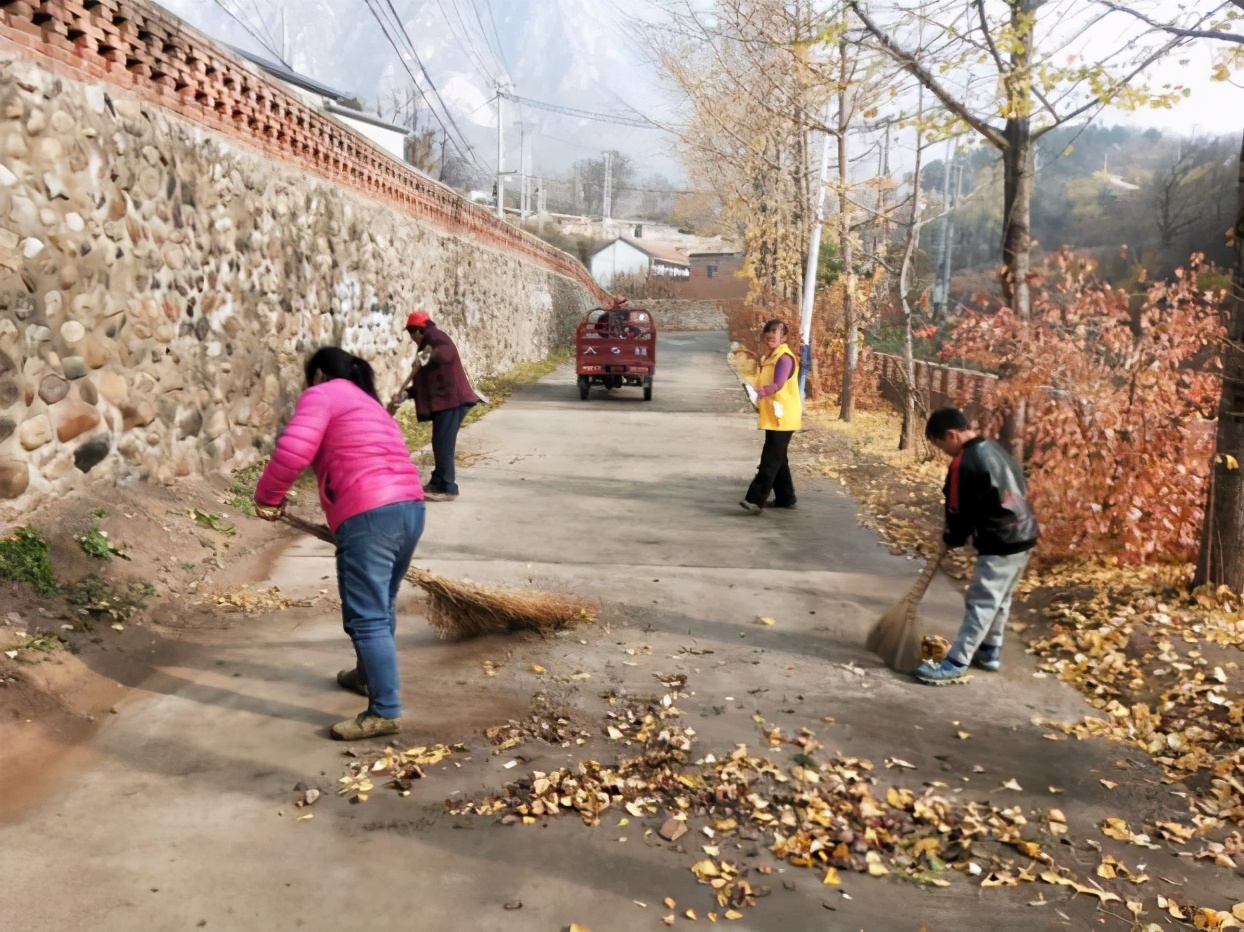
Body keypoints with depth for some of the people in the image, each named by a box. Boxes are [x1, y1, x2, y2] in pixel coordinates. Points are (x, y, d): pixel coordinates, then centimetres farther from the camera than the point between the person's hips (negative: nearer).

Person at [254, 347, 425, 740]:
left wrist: (267, 495, 4)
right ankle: (368, 674, 43)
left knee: (366, 616, -5)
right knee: (381, 606, 25)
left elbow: (294, 451, -11)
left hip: (370, 515, -9)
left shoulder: (322, 394, 6)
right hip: (409, 506, 9)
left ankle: (385, 712, -4)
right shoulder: (370, 404, 32)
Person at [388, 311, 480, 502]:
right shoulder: (428, 345, 27)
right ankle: (438, 483, 25)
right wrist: (406, 393, 11)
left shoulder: (434, 336, -5)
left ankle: (448, 488, -7)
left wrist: (430, 355, -50)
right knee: (440, 443, 16)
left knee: (443, 444, -10)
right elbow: (425, 382, 23)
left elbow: (448, 351, -31)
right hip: (444, 401, 11)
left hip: (451, 400, -11)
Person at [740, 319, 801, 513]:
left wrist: (758, 393, -42)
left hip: (783, 417, -10)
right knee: (777, 458, 14)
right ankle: (785, 498, 23)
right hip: (772, 417, 10)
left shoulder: (785, 358, -15)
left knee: (770, 459, -11)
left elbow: (777, 385, -28)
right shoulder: (769, 358, 15)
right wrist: (759, 404, 11)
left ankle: (755, 499, -15)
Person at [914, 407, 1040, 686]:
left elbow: (958, 509, -10)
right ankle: (990, 652, 32)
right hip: (1024, 533, 10)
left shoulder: (963, 464, -17)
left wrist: (952, 538, 11)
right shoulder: (995, 448, 11)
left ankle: (956, 663, -4)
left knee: (981, 602, -7)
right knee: (999, 599, 20)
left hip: (1001, 542, -10)